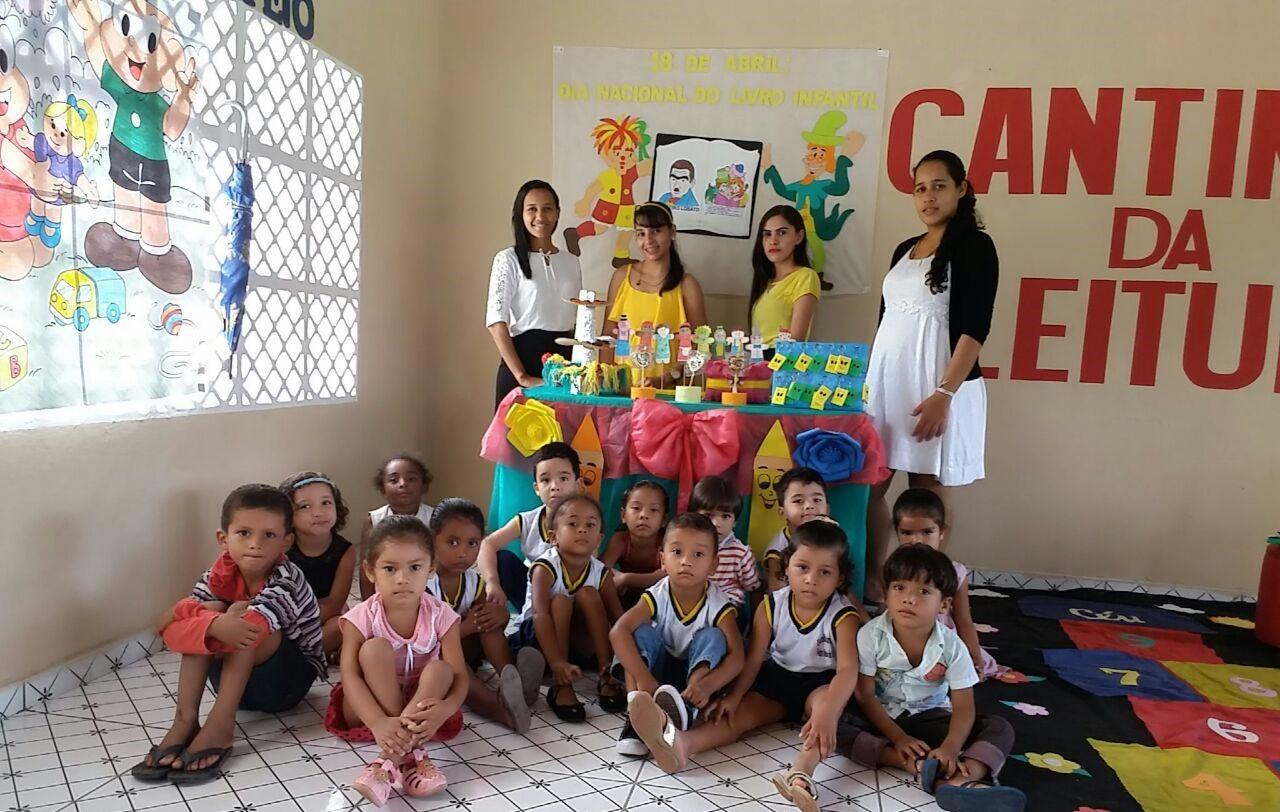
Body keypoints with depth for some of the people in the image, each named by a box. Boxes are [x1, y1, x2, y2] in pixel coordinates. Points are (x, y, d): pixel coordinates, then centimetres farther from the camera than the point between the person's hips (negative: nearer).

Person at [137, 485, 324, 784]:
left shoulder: (286, 579, -23)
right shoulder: (219, 575, -7)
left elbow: (249, 629, -41)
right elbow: (172, 631, -20)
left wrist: (184, 614, -34)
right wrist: (215, 623, -39)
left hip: (289, 681, -5)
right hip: (238, 681, 5)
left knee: (247, 626, -30)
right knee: (209, 611, -19)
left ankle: (220, 724, -30)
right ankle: (185, 718, -24)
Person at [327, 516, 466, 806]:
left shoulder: (441, 616, -15)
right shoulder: (361, 618, -17)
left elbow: (459, 677, -18)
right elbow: (350, 676, -26)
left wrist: (444, 710, -41)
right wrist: (379, 722, -44)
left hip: (422, 704, 1)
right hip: (370, 706, -1)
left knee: (440, 669, -30)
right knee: (375, 648, -28)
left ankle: (389, 759, -38)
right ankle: (409, 752, -35)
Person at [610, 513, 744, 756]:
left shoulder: (719, 605, -18)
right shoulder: (656, 597, -18)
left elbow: (736, 655, -27)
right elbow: (618, 631, -32)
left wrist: (707, 684, -48)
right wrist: (642, 676, -47)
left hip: (697, 673, 0)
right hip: (657, 670, 0)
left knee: (711, 637, -26)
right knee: (641, 632, -25)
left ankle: (684, 712, -45)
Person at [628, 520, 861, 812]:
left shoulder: (843, 616, -20)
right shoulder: (772, 606, -10)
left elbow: (848, 670, -33)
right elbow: (753, 658, -8)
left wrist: (826, 713, -51)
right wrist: (734, 695, -23)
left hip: (820, 685, -3)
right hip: (777, 677, 3)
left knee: (825, 701, -35)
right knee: (741, 712, -20)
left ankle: (801, 773, -58)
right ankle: (679, 741, -47)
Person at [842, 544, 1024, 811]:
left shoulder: (952, 646, -13)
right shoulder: (870, 636, -17)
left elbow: (963, 707, -16)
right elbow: (865, 695, -13)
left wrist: (950, 748, -34)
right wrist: (898, 737, -22)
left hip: (930, 719, 2)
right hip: (881, 718, -2)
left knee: (1000, 729, -18)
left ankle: (957, 781, -46)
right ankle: (922, 766, -37)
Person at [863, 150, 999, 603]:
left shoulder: (974, 246, -3)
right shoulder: (904, 250, 16)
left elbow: (975, 327, -11)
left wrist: (944, 393, -20)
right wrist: (867, 380, 17)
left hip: (938, 382, -6)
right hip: (886, 378, 6)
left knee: (927, 492, -1)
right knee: (870, 483, 3)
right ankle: (870, 581, 16)